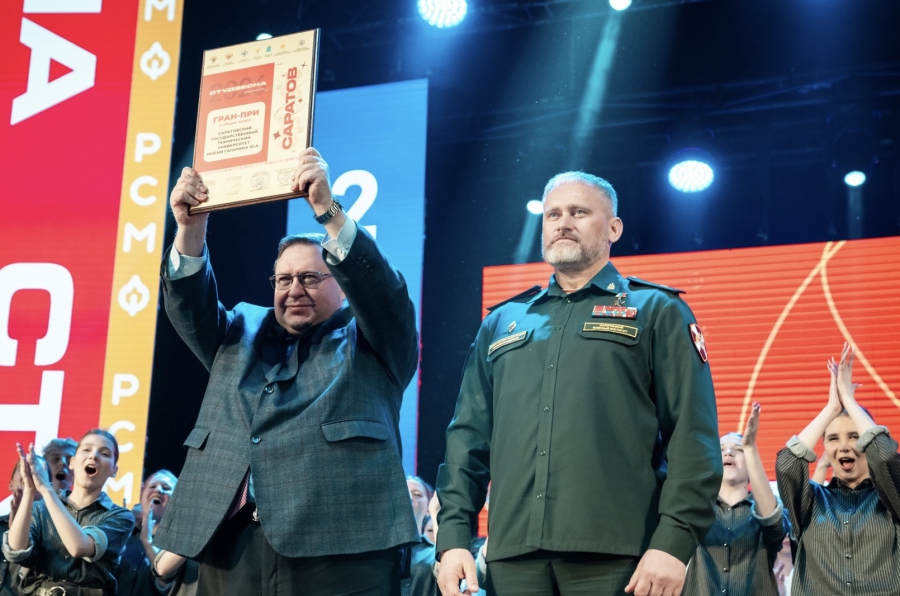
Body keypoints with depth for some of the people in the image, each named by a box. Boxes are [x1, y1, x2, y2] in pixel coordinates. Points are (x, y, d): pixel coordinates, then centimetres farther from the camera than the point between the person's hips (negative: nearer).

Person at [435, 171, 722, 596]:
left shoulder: (656, 311, 8)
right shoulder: (501, 323, 18)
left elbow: (693, 436, -2)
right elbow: (469, 437, 14)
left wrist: (674, 540, -13)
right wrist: (453, 536, 3)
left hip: (616, 554, -3)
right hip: (514, 553, 3)